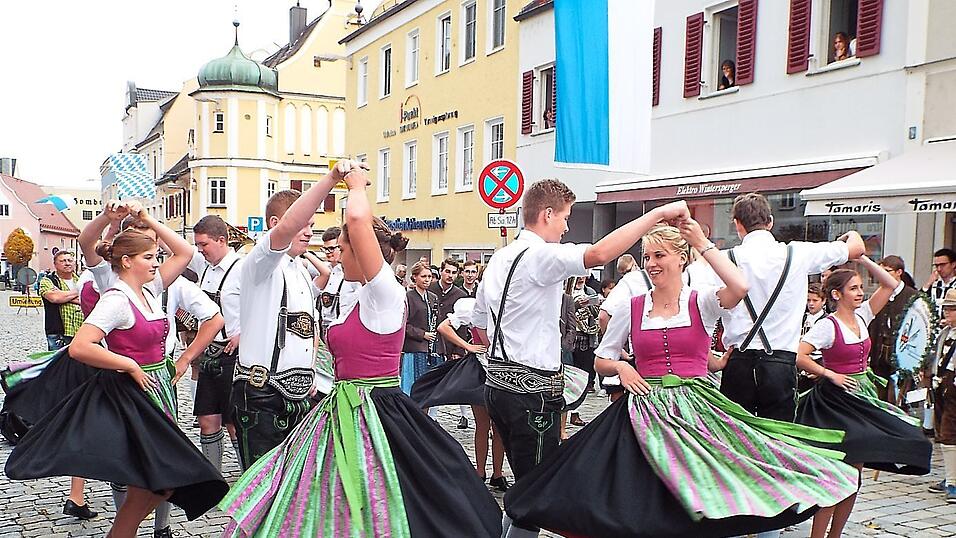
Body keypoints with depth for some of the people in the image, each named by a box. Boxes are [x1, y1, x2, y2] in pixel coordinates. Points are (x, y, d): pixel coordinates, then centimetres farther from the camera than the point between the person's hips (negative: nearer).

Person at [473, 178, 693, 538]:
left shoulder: (499, 259, 14)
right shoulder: (541, 255, -14)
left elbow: (480, 326, 21)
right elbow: (599, 254, -32)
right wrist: (658, 213, -26)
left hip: (498, 382, 10)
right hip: (533, 389, -10)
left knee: (525, 484, 21)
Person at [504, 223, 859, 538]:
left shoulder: (701, 302, 0)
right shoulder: (630, 310, 5)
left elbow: (739, 288, -23)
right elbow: (601, 362, 14)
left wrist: (703, 243, -14)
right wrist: (621, 367, -9)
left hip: (698, 407, -1)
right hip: (646, 411, 2)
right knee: (642, 509, -2)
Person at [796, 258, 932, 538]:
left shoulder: (861, 317, 8)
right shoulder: (827, 325, -13)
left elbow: (890, 284, 9)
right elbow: (799, 357, -23)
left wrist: (863, 259, 0)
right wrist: (830, 374, -21)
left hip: (862, 399, 8)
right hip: (836, 400, -8)